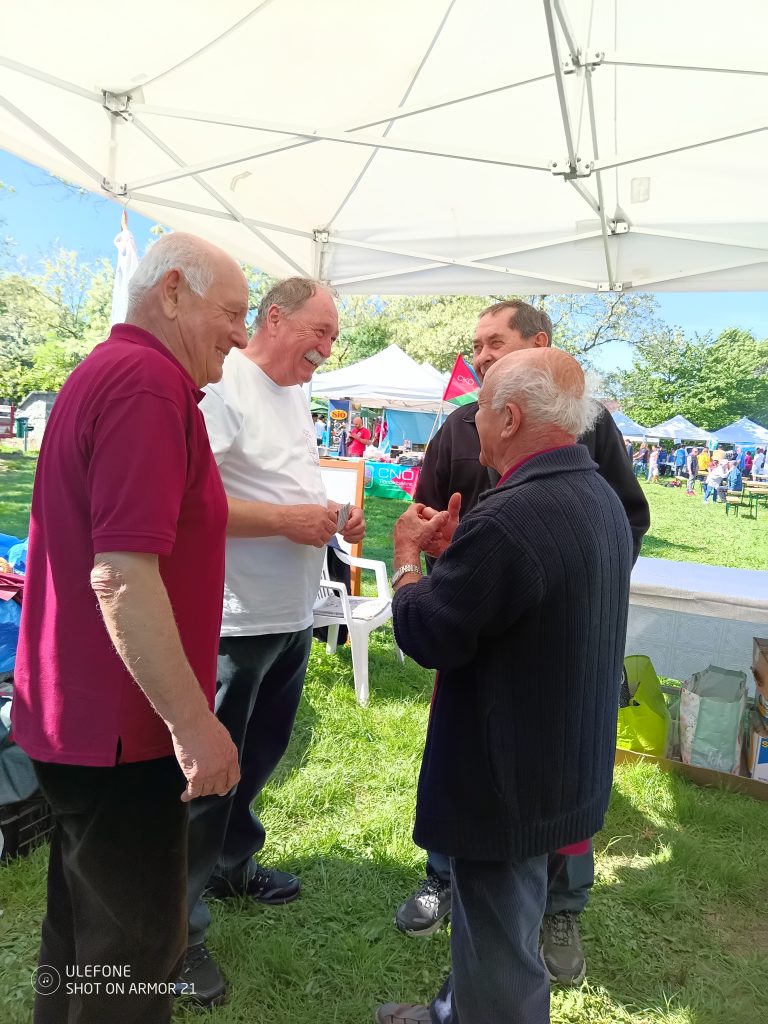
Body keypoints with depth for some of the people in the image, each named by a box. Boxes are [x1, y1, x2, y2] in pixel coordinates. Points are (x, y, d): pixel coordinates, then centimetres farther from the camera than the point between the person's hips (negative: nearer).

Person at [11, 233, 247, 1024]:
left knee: (82, 923, 24)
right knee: (136, 946, 7)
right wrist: (192, 721, -21)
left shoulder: (105, 370, 13)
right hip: (121, 721, -10)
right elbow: (121, 573, -27)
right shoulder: (148, 380, -20)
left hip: (78, 710, 10)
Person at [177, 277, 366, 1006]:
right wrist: (289, 520, -24)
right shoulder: (219, 384, -17)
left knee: (262, 752, 22)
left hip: (293, 617, 9)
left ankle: (229, 865, 45)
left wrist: (334, 520, 2)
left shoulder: (295, 395, 13)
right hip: (231, 623, -9)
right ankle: (176, 927, 25)